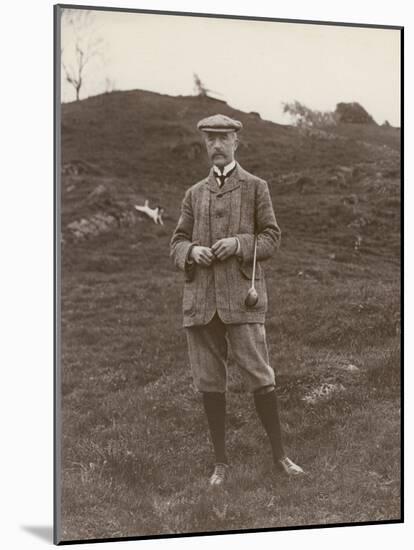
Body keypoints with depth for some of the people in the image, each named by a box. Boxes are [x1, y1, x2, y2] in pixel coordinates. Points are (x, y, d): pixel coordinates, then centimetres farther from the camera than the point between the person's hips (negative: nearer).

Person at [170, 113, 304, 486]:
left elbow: (271, 238, 3)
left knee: (260, 378, -6)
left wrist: (239, 244, -15)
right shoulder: (194, 194, 16)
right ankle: (221, 462, 16)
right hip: (200, 298, 3)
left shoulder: (256, 187, 7)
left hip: (241, 295, -3)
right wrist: (191, 251, -10)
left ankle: (279, 453, 12)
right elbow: (177, 244, 13)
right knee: (210, 383, 5)